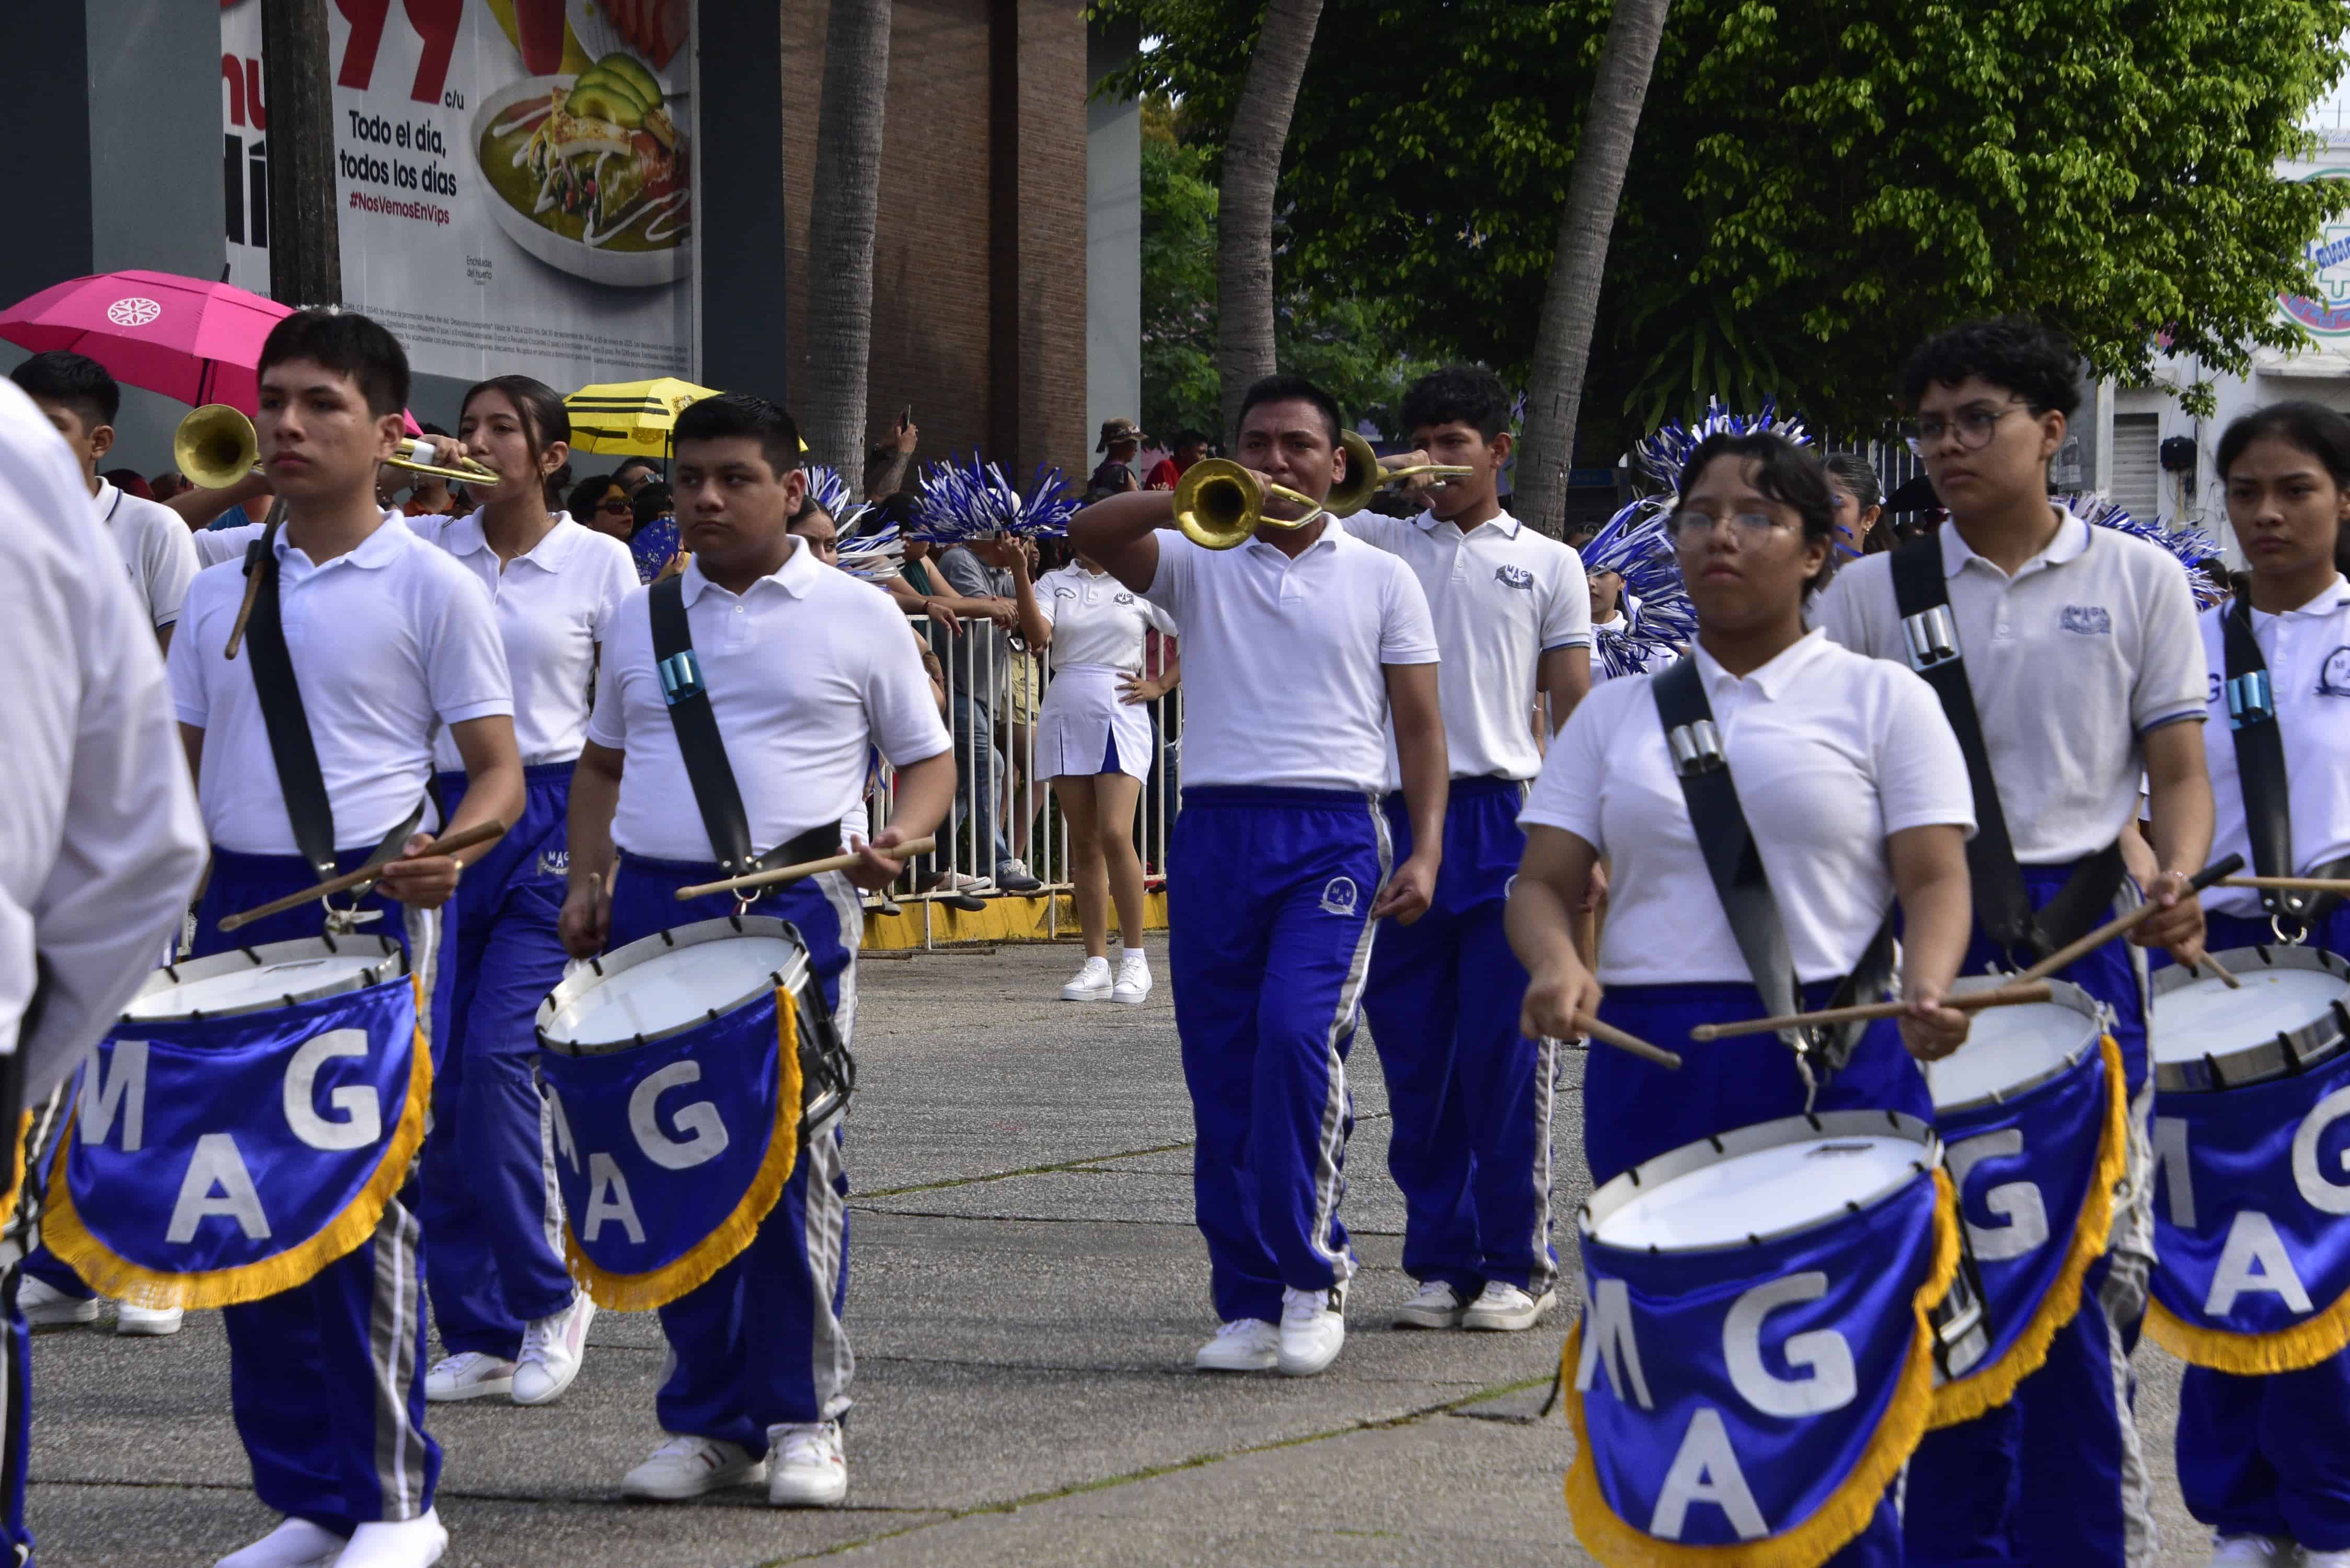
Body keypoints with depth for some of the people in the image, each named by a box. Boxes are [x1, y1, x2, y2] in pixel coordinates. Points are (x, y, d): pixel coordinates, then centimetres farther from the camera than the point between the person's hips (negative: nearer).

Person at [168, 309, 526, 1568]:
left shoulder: (430, 587, -2)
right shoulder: (221, 590, 13)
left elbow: (498, 773, -3)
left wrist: (448, 850, -22)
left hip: (367, 905, -5)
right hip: (236, 904, 5)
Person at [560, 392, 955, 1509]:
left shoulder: (856, 617, 4)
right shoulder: (640, 618, 15)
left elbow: (929, 759, 7)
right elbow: (602, 764, 22)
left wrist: (899, 838, -12)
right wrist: (587, 883, 8)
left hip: (793, 908, -4)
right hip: (653, 906, 4)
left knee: (791, 1157, -7)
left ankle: (803, 1417, 3)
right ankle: (708, 1419, 12)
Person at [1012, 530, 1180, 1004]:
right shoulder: (1055, 583, 10)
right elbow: (1038, 636, -9)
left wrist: (1159, 686, 2)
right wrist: (1020, 574, -18)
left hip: (1120, 717, -3)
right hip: (1065, 714, 3)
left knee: (1115, 835, -16)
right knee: (1084, 844, 4)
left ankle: (1134, 959, -8)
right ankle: (1096, 964, 7)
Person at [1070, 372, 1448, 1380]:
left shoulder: (1380, 579, 12)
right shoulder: (1199, 562, 13)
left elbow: (1420, 726, 10)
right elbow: (1089, 535, -4)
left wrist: (1426, 850, -2)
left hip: (1332, 834, -2)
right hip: (1216, 832, 2)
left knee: (1299, 1035, -20)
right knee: (1219, 1067, 0)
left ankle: (1312, 1276, -8)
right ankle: (1249, 1303, 7)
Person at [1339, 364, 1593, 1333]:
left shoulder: (1549, 565, 11)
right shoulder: (1380, 545, 14)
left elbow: (1574, 708, 7)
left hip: (1506, 818, -2)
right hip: (1401, 818, 2)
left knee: (1508, 1057, -3)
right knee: (1415, 1060, 4)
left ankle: (1517, 1265, 5)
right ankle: (1440, 1261, 12)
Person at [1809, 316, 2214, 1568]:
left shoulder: (2137, 581, 6)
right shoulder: (1873, 593, 8)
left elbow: (2178, 769, 5)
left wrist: (2175, 878, -15)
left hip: (2080, 940, -1)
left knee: (2084, 1262, -4)